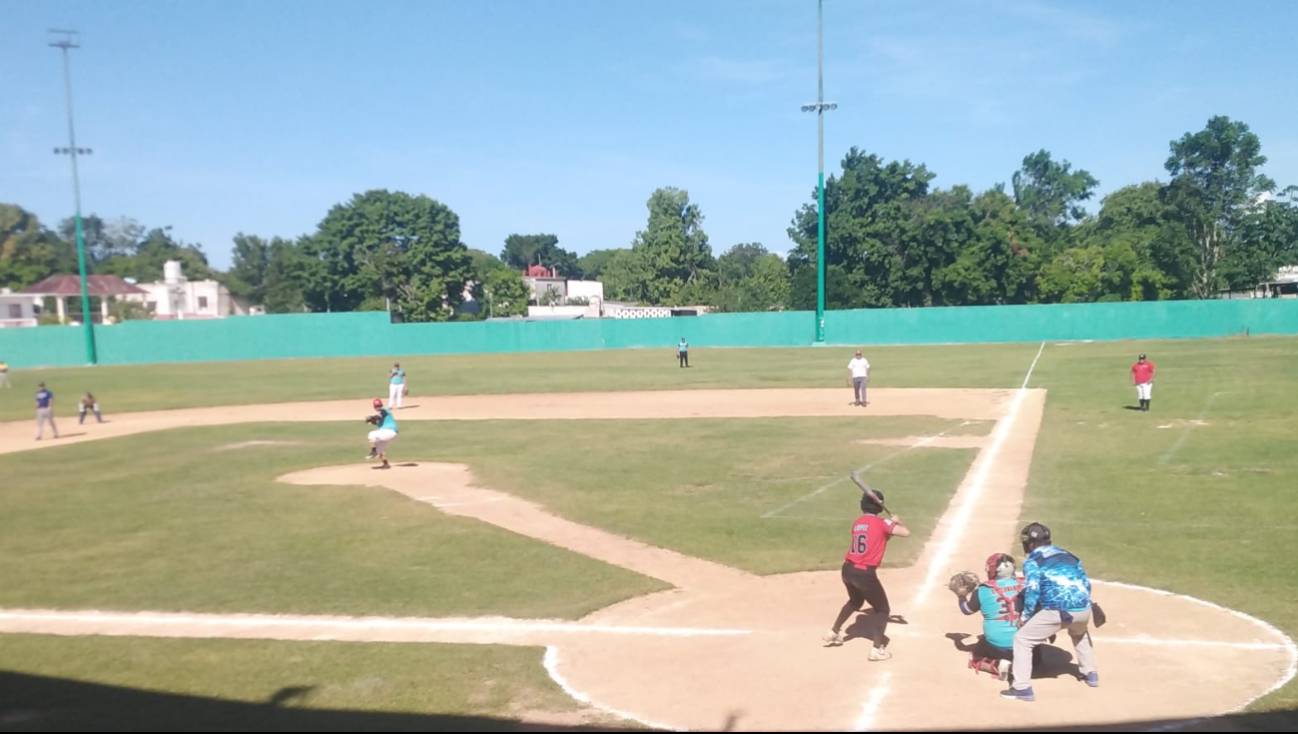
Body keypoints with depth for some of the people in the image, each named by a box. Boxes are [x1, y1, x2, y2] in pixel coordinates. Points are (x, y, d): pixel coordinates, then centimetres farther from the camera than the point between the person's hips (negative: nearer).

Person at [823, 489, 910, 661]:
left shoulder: (857, 523, 12)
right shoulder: (881, 523, -7)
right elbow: (906, 532, -12)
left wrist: (887, 533, 18)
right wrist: (897, 521, 7)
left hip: (848, 569, 7)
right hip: (865, 573, -7)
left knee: (855, 602, 34)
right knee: (883, 609, 9)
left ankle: (834, 632, 42)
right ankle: (877, 649, 3)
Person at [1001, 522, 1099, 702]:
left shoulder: (1032, 560, 7)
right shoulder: (1069, 556, 25)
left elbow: (1032, 592, -3)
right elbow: (1086, 584, 22)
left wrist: (1026, 616, 8)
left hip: (1057, 610, -6)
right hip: (1083, 608, 6)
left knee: (1022, 639, 7)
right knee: (1080, 633, 42)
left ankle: (1022, 688, -1)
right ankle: (1090, 674, 45)